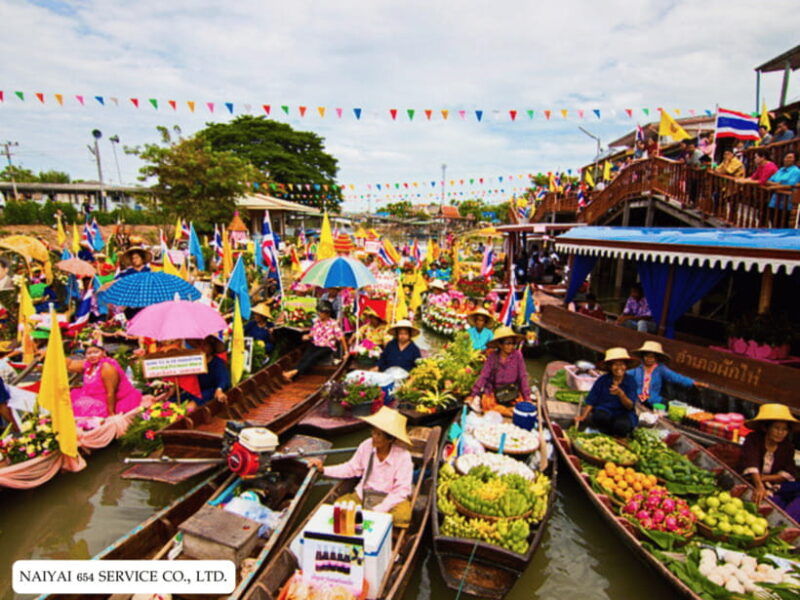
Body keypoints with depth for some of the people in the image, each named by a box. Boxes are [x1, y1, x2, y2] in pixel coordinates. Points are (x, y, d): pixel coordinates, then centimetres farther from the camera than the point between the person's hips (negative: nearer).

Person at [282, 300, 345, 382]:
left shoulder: (333, 324, -5)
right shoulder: (316, 321, 10)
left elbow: (341, 338, -5)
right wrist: (307, 336, -5)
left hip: (327, 347, -4)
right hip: (315, 345, 4)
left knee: (313, 357, -33)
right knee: (305, 356, -26)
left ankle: (295, 371, -47)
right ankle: (292, 375, -43)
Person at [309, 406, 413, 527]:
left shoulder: (403, 456, -17)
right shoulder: (366, 446, -7)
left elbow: (401, 491, -16)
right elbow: (352, 468, 8)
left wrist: (377, 511, -25)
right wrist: (323, 469, -3)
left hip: (392, 498, -3)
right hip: (363, 494, 3)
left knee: (402, 516, -35)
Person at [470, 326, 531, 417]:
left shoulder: (517, 355, -7)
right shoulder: (492, 357, -5)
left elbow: (523, 377, -3)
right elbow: (483, 376, -7)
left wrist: (527, 397, -5)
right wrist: (475, 394, -15)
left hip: (513, 392, 0)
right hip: (495, 391, 0)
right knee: (486, 403, -29)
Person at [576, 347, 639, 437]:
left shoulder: (630, 381, -4)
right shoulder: (602, 380, -3)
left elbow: (630, 406, -11)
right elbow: (591, 401, -1)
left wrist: (620, 393, -31)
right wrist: (583, 416, -14)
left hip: (624, 414, 0)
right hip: (604, 411, 0)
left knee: (622, 425, -34)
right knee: (600, 416, -35)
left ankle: (620, 437, 4)